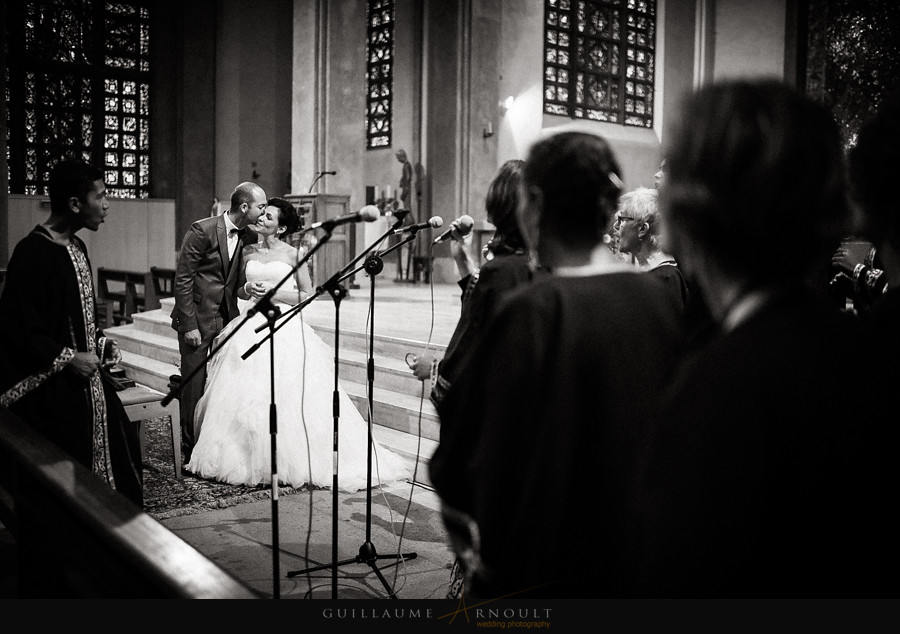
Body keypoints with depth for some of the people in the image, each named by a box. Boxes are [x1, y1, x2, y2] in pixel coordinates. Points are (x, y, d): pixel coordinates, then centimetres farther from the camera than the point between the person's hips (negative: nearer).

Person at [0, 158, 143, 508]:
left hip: (89, 380, 9)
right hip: (53, 391, -9)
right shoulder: (32, 252, -18)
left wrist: (101, 341, 7)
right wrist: (67, 358, -18)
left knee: (119, 439, 12)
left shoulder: (76, 247, 10)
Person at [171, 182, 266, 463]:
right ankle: (190, 452, 12)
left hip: (227, 319, 6)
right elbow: (182, 279, -13)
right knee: (194, 385, 0)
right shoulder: (202, 230, -13)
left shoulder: (248, 237, 5)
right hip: (197, 319, -6)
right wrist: (189, 325, -15)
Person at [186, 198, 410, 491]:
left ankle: (292, 460, 6)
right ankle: (249, 458, 16)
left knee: (288, 398, -6)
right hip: (252, 329, 4)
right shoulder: (247, 252, 11)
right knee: (246, 396, 2)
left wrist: (275, 293, -11)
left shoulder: (293, 254, -1)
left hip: (285, 329, -4)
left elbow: (308, 295, 0)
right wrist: (248, 288, -3)